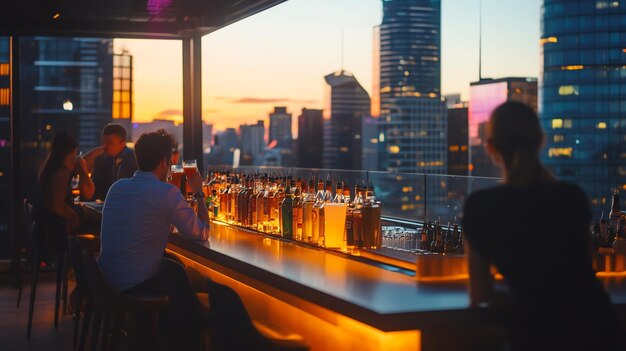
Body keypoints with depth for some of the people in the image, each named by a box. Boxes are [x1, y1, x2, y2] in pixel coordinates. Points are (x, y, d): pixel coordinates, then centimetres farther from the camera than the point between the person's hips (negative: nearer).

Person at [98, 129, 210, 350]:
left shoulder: (117, 187, 6)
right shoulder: (166, 192, -16)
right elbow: (201, 234, -10)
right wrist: (198, 193, 3)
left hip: (108, 279, 8)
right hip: (137, 286, -7)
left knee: (175, 270, 29)